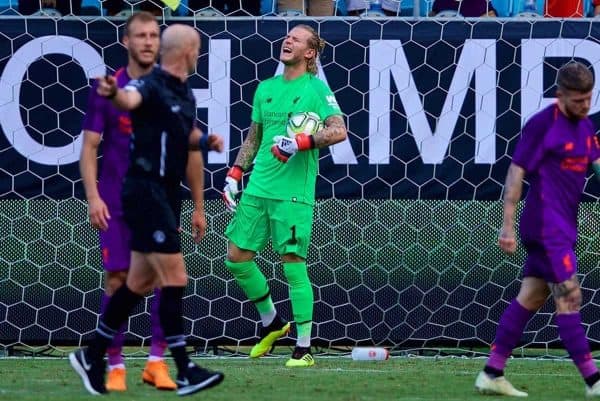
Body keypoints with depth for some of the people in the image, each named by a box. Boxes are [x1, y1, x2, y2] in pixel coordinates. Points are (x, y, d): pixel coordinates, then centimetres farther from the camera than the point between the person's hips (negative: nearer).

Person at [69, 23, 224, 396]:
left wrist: (199, 207, 23)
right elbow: (130, 99, -39)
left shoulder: (186, 94, 14)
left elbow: (192, 152, 22)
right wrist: (113, 93, -63)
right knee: (174, 279, -11)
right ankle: (186, 371, -8)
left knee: (140, 283, 14)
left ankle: (92, 357, 25)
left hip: (168, 194, 9)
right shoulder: (152, 86, -13)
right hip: (146, 191, -9)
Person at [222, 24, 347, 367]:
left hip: (293, 192, -7)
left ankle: (304, 348, -2)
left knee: (293, 264, -8)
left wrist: (300, 144, -24)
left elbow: (339, 130, -15)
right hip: (258, 188, 7)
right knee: (237, 256, 5)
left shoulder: (316, 89, -3)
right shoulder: (266, 88, 15)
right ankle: (272, 323, 25)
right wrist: (235, 174, 16)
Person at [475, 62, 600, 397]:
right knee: (569, 296, -8)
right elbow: (516, 173, -12)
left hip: (563, 228, 8)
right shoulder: (542, 125, -13)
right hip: (547, 227, -8)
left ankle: (492, 374, 12)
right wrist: (508, 224, -15)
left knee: (532, 296, 9)